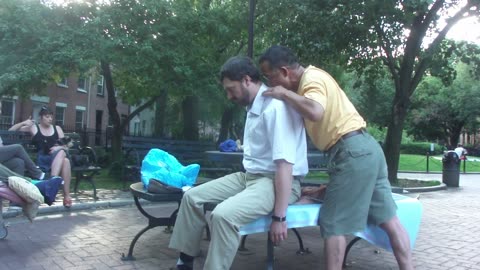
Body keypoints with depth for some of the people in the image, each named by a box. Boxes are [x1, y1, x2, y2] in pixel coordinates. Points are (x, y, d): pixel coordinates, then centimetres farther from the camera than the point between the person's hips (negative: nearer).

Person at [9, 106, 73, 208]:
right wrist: (23, 123, -5)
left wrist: (59, 148, -10)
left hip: (56, 158, 3)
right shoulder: (33, 127, 13)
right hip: (41, 159, -3)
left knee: (65, 159, -35)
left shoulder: (57, 128, 19)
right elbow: (11, 131, 10)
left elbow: (65, 146, 14)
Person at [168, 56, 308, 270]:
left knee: (224, 214, -32)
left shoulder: (276, 107, -22)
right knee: (192, 197, 3)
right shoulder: (254, 106, 8)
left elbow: (285, 165, -26)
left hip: (275, 181, -9)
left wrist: (278, 217, -25)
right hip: (249, 176, 9)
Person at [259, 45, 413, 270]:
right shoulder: (311, 77, 18)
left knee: (333, 224, -2)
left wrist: (285, 94, -19)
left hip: (352, 151, -11)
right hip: (365, 148, 11)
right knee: (388, 219, 13)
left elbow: (314, 112, -32)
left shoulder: (311, 78, -12)